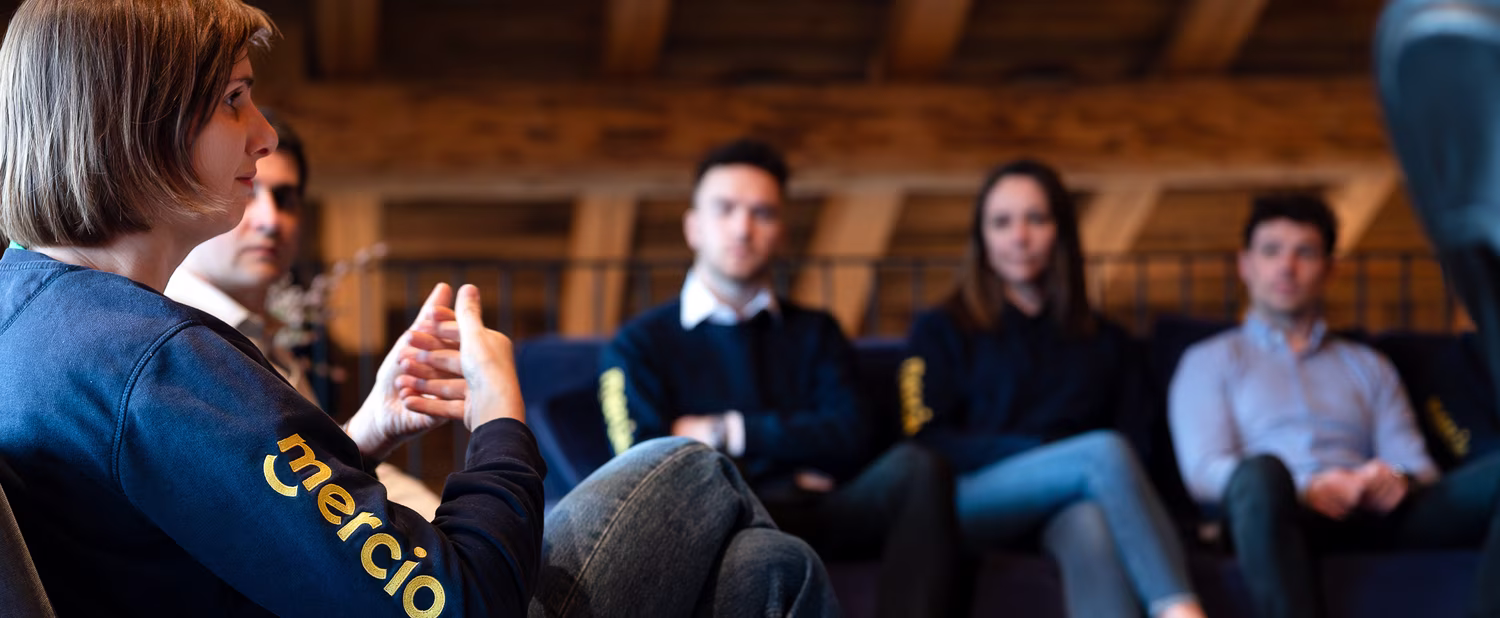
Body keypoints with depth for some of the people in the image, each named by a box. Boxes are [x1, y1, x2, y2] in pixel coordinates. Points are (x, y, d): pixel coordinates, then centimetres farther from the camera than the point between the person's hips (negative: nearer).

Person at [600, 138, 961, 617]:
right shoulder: (640, 344, 17)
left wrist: (727, 433, 5)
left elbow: (850, 441, 8)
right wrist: (791, 448, 2)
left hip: (817, 515, 3)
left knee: (913, 468, -29)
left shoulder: (814, 333, 27)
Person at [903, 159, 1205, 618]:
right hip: (972, 503, -2)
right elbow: (925, 441, 4)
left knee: (1091, 523, -37)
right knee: (1105, 452, -31)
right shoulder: (941, 331, 20)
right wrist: (1040, 451, -10)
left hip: (1068, 507, 2)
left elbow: (1139, 436, 15)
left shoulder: (1104, 341, 29)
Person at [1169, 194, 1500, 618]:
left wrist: (1399, 480, -8)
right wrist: (1305, 490, -14)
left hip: (1374, 518, 3)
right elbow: (1204, 470, 5)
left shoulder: (1369, 367, 33)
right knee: (1262, 472, -41)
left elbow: (1418, 467, 20)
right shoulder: (1209, 362, 23)